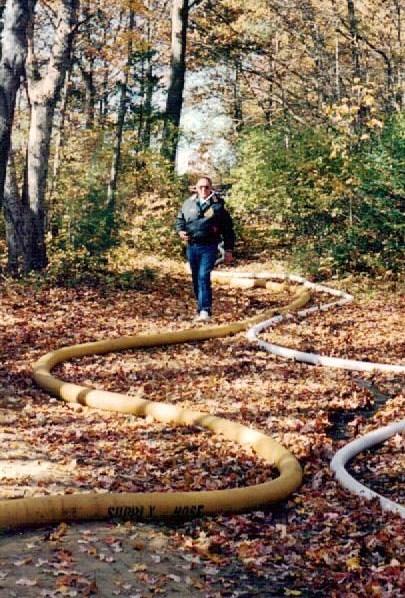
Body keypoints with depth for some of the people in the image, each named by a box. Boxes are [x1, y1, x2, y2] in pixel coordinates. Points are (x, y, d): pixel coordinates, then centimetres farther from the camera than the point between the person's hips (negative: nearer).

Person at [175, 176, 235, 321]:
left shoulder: (218, 205, -1)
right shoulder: (188, 203, 8)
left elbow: (228, 229, 2)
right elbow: (180, 219, 22)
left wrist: (228, 250, 1)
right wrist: (181, 231, 0)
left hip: (209, 247, -4)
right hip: (191, 246, 4)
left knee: (204, 277, -16)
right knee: (196, 278, 11)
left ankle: (205, 310, -18)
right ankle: (201, 307, 24)